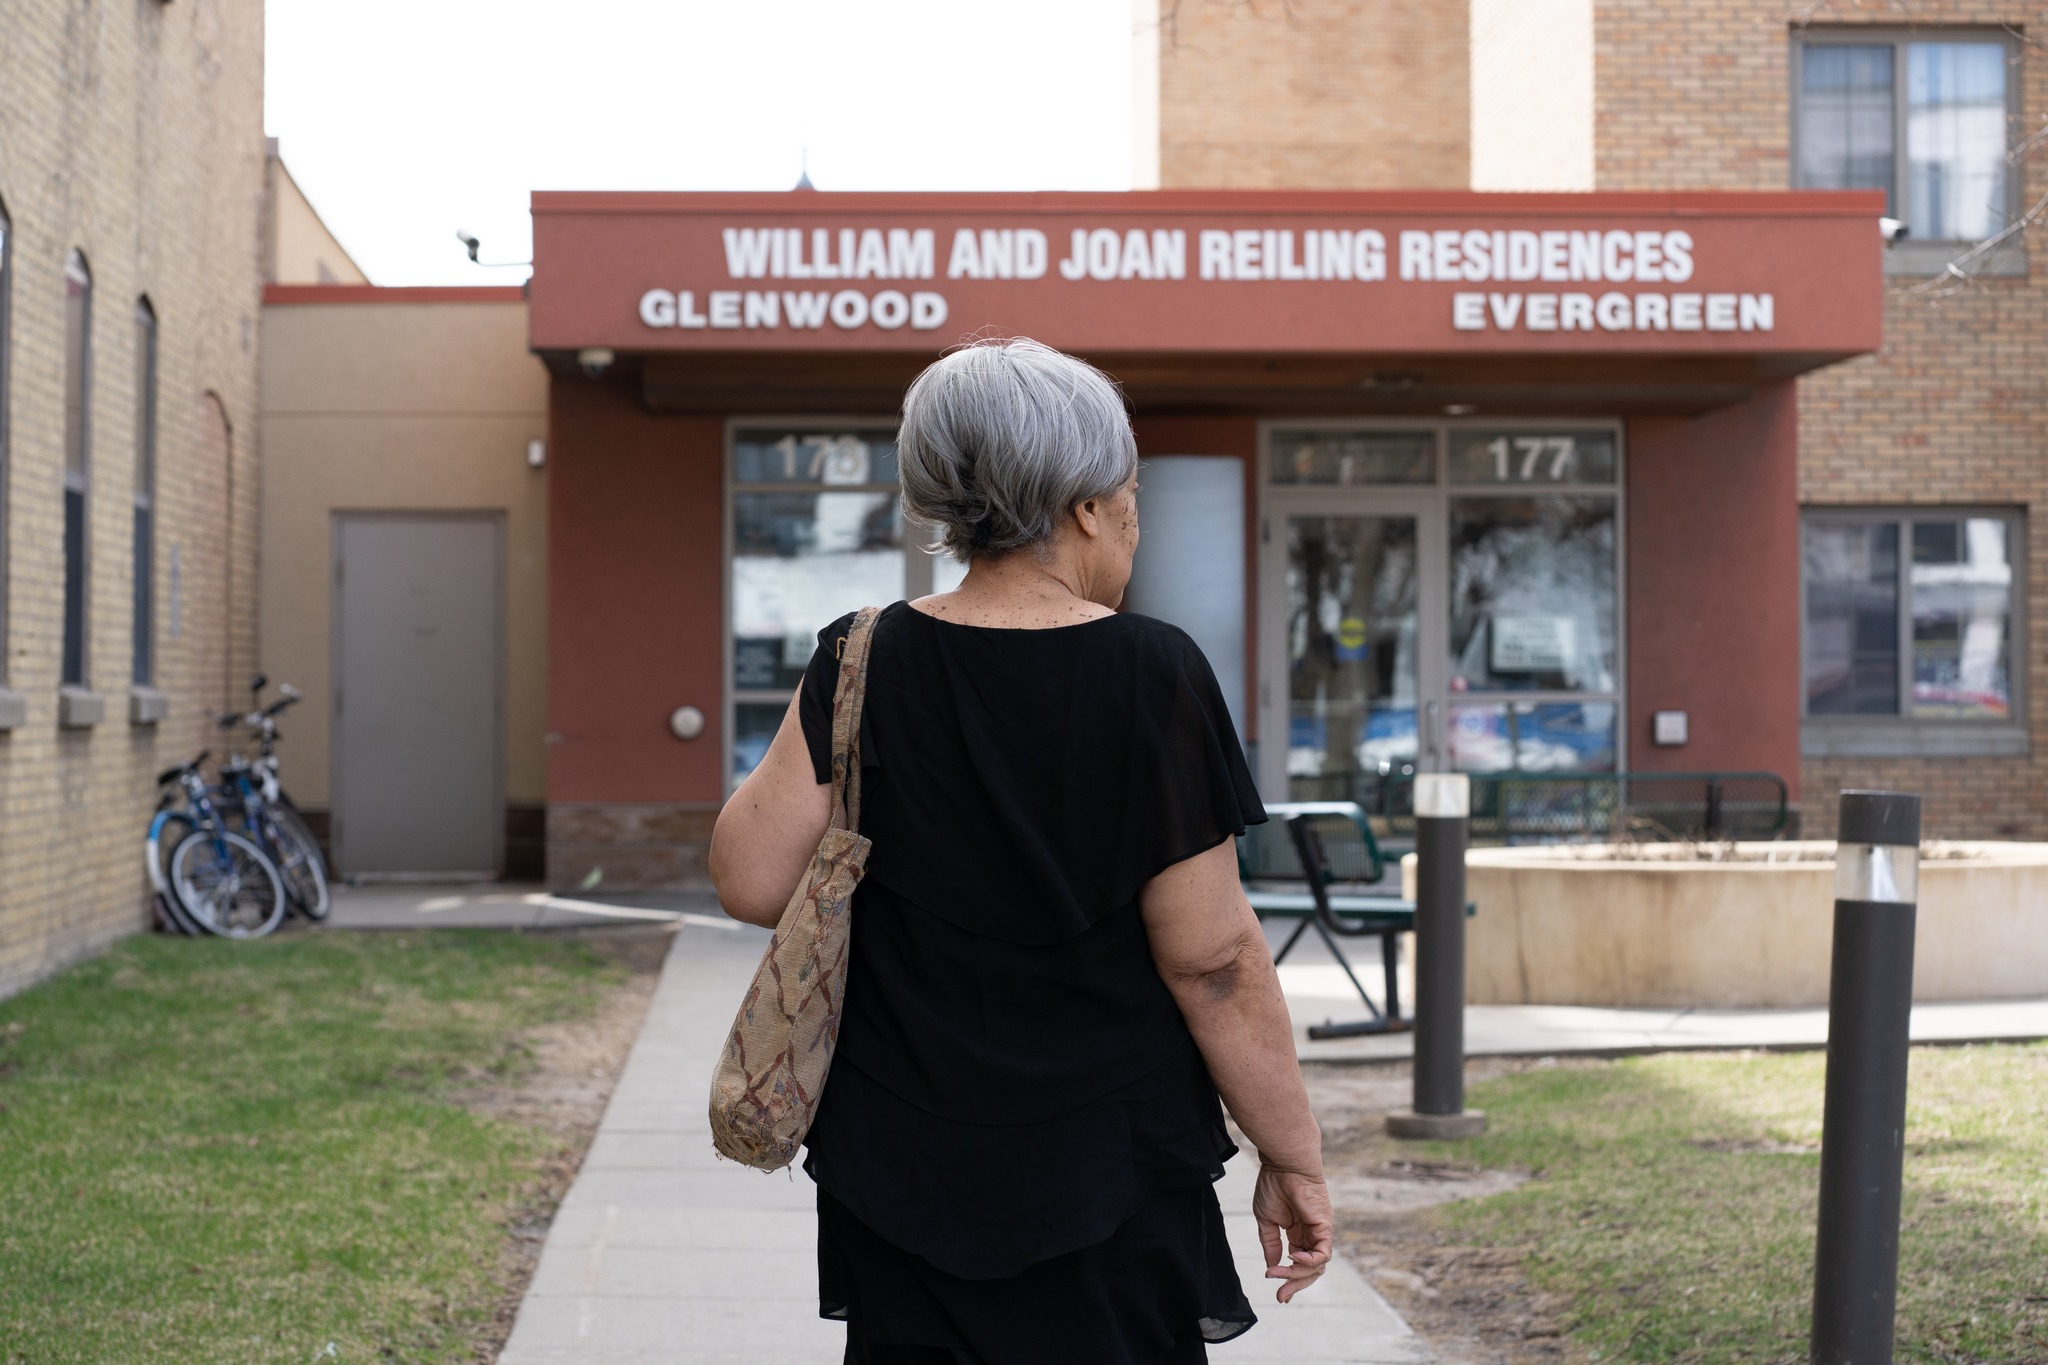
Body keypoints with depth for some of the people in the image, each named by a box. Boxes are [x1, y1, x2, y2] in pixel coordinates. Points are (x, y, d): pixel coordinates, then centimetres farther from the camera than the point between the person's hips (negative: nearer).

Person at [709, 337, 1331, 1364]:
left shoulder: (863, 668, -5)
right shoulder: (1152, 677, -12)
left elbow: (751, 882, -6)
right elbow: (1212, 957, -12)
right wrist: (1293, 1158, -2)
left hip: (901, 1187, 3)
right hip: (1109, 1190, -2)